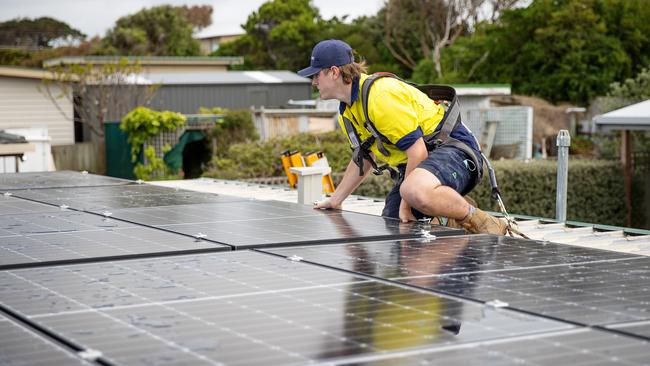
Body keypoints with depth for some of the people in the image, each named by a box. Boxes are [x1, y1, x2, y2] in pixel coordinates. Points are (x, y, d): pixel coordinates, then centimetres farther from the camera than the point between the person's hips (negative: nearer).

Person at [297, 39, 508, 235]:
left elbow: (417, 151, -25)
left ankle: (480, 223, -22)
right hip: (412, 167, 10)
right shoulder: (347, 111, 11)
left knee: (417, 193, -42)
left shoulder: (381, 95, -22)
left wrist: (406, 203, -19)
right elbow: (362, 159, 28)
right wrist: (335, 200, 29)